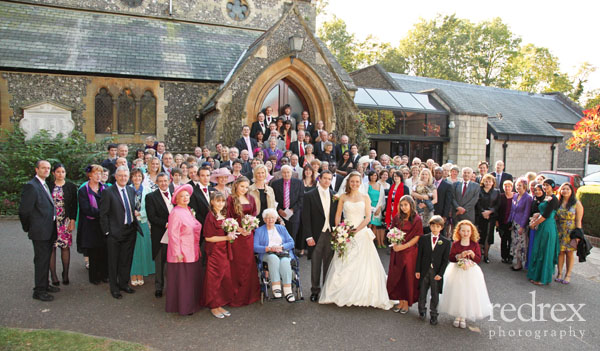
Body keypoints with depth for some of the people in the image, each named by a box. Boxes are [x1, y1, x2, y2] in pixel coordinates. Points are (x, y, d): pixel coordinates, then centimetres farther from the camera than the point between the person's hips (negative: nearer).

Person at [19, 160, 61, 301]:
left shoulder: (45, 185, 13)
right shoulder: (31, 186, -15)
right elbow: (23, 210, -15)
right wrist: (27, 227, -4)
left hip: (49, 231, 8)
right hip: (40, 231, -8)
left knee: (46, 259, 18)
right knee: (41, 260, 0)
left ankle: (45, 285, 31)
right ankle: (39, 291, 10)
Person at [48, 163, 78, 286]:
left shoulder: (71, 187, 5)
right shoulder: (48, 186, 3)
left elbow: (74, 204, 4)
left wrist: (73, 220, -3)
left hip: (66, 221, 1)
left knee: (65, 247, 4)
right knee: (51, 247, -1)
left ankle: (65, 274, 12)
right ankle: (53, 275, 7)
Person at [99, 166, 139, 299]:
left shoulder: (131, 190, 8)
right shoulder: (108, 192, -9)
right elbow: (103, 214, -9)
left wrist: (135, 223, 5)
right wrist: (107, 231, -11)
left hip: (130, 231, 5)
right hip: (115, 233, -5)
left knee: (126, 260, 15)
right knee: (114, 261, 7)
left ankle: (123, 283, 30)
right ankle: (114, 288, 20)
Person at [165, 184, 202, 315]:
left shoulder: (188, 211, 11)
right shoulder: (176, 213, -15)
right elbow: (173, 235, -18)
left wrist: (197, 249, 17)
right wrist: (178, 254, -19)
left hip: (192, 253, 8)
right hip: (182, 254, -8)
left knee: (193, 279, 15)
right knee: (182, 281, 2)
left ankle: (191, 304, 28)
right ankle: (183, 307, 15)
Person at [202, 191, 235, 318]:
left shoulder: (224, 215, 10)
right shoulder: (210, 217, -13)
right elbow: (208, 237, -15)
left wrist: (231, 234, 2)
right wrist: (226, 237, -18)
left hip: (224, 251, 8)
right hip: (214, 252, -7)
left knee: (224, 278, 10)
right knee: (214, 279, 2)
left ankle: (220, 305, 21)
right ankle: (213, 306, 15)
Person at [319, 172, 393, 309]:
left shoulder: (365, 197, 6)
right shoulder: (343, 197, 8)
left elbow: (368, 217, -1)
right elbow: (338, 215, 6)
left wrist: (357, 230, -12)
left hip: (361, 233, 0)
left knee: (363, 264, -3)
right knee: (343, 264, 0)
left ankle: (364, 295, 9)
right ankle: (342, 294, 11)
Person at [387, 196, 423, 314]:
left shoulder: (417, 219, -7)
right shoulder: (397, 218, 4)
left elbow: (417, 237, -9)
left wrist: (403, 246, -15)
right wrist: (394, 244, -9)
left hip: (409, 252, -4)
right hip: (396, 251, 4)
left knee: (408, 277, 4)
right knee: (396, 276, 7)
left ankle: (406, 302, 18)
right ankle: (400, 301, 21)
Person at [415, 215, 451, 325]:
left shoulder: (446, 242, -3)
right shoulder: (423, 239, -1)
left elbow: (445, 260, -3)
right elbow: (419, 255, 1)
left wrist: (440, 274, -9)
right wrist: (417, 270, -1)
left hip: (436, 272, -1)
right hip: (424, 270, 1)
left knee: (435, 294, 7)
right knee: (422, 292, 11)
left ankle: (433, 315, 22)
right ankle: (422, 311, 31)